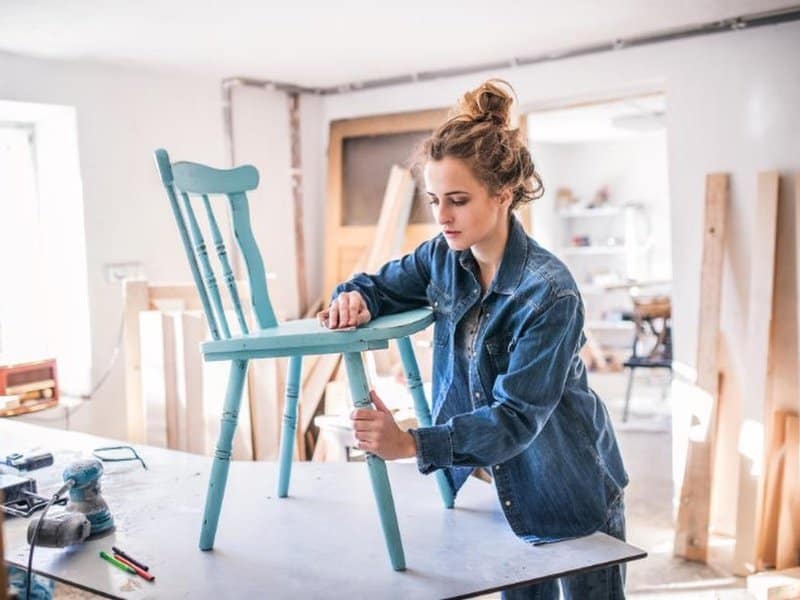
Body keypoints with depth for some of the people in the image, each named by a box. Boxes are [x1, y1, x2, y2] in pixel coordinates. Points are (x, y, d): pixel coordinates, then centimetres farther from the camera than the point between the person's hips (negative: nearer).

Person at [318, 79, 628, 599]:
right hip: (506, 490, 6)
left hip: (574, 495, -6)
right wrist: (354, 299, -19)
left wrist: (411, 444, -44)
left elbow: (517, 416, -32)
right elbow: (380, 285, 7)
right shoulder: (445, 258, -8)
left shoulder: (549, 292, -29)